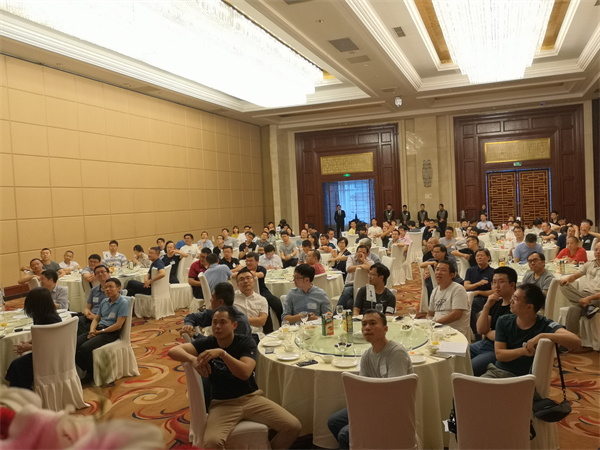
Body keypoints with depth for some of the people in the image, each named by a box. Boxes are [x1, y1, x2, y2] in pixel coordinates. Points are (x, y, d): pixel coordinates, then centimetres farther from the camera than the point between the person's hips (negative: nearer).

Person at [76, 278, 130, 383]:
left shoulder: (123, 303, -9)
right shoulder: (104, 302, 15)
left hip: (111, 333, -8)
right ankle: (86, 370, 1)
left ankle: (91, 374, -2)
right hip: (98, 330, 8)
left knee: (85, 348, -26)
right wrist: (92, 330, -4)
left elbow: (118, 325, -14)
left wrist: (100, 331, -13)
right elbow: (96, 319, 18)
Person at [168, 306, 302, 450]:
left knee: (293, 426, -14)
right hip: (222, 403, 0)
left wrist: (222, 353, -35)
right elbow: (173, 351, -11)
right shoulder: (207, 343, -3)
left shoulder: (246, 343, -7)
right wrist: (193, 359, -30)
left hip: (251, 398, 1)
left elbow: (245, 373, -24)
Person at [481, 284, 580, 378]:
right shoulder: (503, 321, 2)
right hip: (497, 371, 2)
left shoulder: (545, 325, -9)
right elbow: (499, 354, -4)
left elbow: (576, 342, -24)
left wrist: (542, 336, -32)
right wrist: (522, 351, -21)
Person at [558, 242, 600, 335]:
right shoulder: (589, 264, 23)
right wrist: (567, 278, -3)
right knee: (564, 286, -25)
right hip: (583, 295, 6)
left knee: (573, 309, -35)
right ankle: (589, 307, -31)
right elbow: (575, 276, 22)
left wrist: (589, 298, -23)